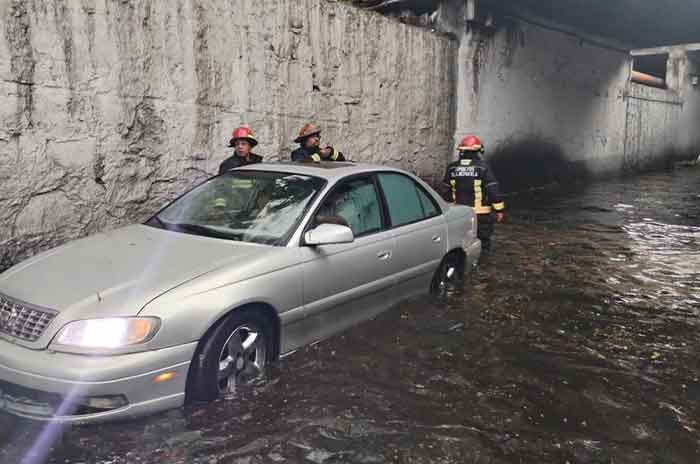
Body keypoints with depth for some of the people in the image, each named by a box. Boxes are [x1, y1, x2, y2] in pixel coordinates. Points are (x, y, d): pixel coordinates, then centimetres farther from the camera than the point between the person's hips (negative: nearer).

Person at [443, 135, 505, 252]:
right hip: (481, 213, -3)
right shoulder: (483, 167, -11)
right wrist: (499, 209, -4)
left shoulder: (452, 168, 1)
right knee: (483, 243, 8)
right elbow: (493, 190, -12)